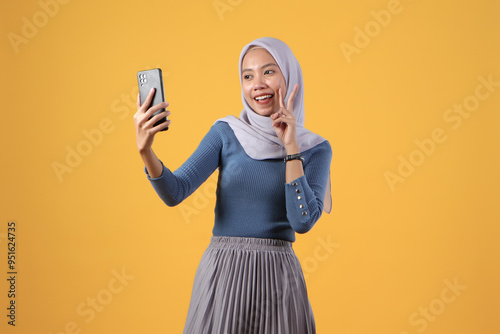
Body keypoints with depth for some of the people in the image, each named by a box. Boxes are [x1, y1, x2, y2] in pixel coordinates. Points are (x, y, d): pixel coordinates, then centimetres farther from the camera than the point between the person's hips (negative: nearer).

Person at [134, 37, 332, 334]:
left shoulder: (316, 149, 0)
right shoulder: (226, 133, 1)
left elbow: (303, 221, -12)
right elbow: (174, 192, -9)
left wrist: (291, 148, -14)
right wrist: (146, 151, -26)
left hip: (277, 279, 0)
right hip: (222, 273, 0)